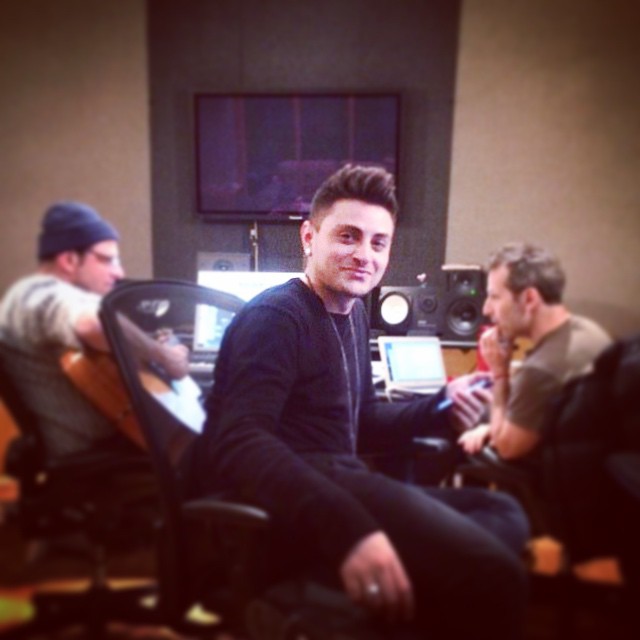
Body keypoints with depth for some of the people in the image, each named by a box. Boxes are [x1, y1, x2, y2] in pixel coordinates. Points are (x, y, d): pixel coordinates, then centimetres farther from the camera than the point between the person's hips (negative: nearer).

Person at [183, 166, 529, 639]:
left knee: (504, 514, 11)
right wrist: (347, 531, -37)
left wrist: (440, 410, 10)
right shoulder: (276, 316, -7)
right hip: (286, 507, -10)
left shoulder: (353, 313, 21)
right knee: (488, 575, -27)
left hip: (334, 483, 10)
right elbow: (242, 443, -24)